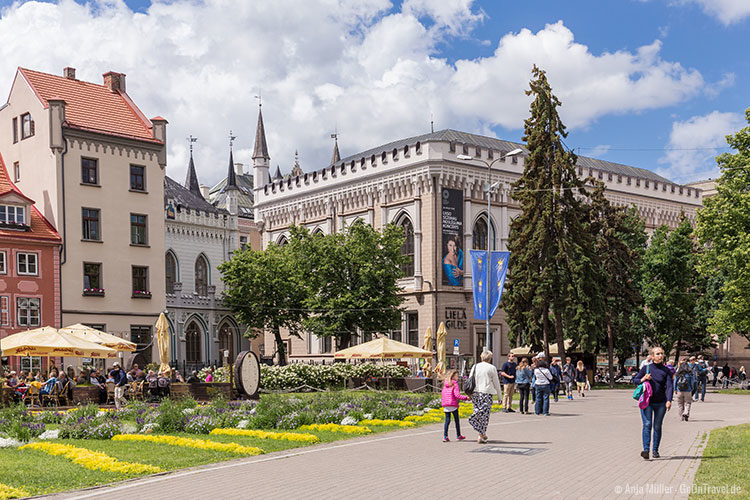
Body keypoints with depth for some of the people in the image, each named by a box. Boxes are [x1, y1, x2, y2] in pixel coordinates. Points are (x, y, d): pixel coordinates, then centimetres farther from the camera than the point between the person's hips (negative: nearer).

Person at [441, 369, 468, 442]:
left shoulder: (445, 385, 12)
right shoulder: (455, 384, -7)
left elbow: (443, 394, 16)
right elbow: (457, 394, -16)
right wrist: (466, 398, -14)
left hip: (445, 405, 5)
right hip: (453, 405, -5)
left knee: (447, 420, 6)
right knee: (456, 420, 9)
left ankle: (445, 436, -3)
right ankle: (458, 435, 18)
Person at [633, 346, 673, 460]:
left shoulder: (666, 371, 4)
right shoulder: (646, 368, 4)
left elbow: (669, 386, -7)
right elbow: (635, 380, 11)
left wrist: (669, 400, -22)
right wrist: (643, 379, -11)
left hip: (661, 403, 1)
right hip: (647, 402, -1)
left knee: (657, 427, 6)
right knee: (647, 424, -12)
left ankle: (655, 450, 19)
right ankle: (646, 450, -19)